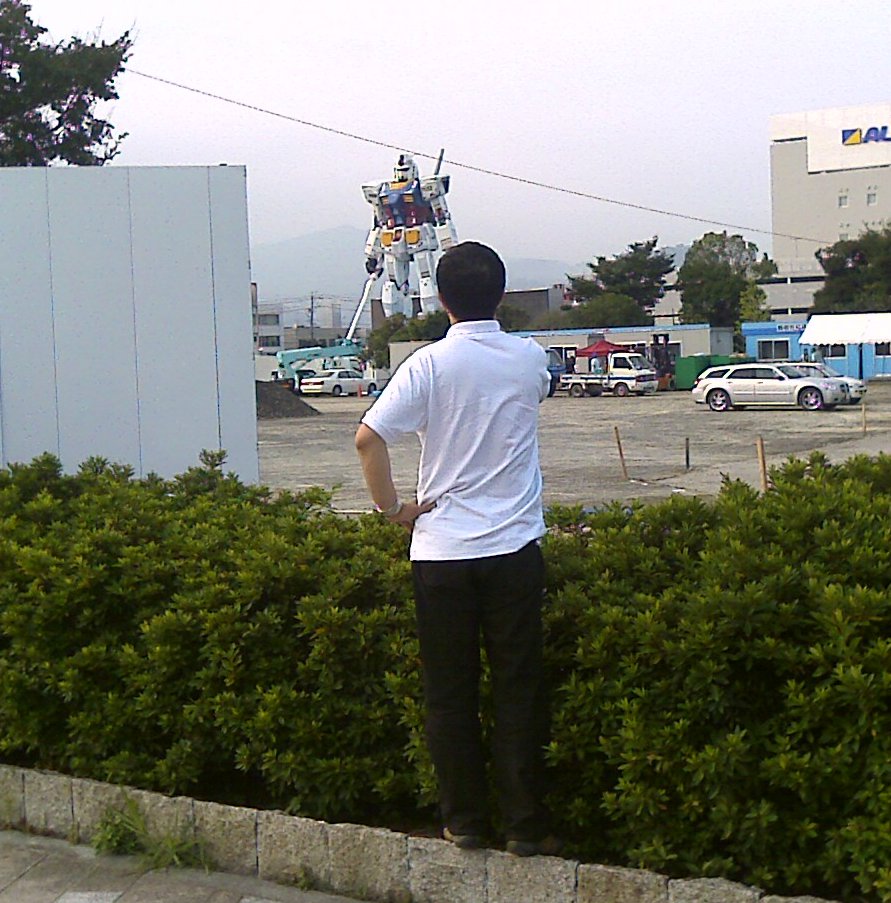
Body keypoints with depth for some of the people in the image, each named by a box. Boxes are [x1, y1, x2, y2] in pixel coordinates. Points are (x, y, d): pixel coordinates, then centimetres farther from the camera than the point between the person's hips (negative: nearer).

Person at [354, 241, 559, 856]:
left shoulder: (430, 364, -6)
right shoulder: (529, 359, 2)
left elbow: (369, 438, -15)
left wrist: (391, 507, -4)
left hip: (441, 549, -1)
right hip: (513, 546, 1)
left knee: (450, 692, 10)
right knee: (518, 690, 6)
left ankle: (465, 820, 17)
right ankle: (525, 824, 10)